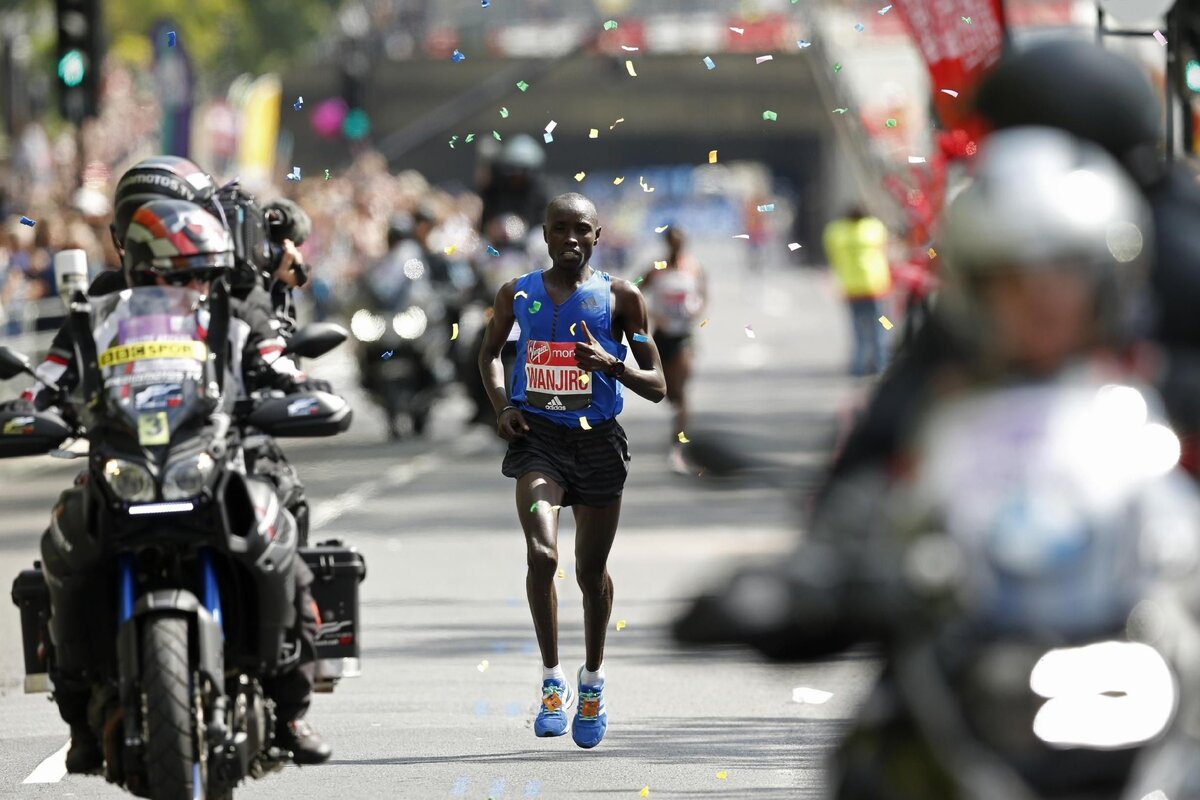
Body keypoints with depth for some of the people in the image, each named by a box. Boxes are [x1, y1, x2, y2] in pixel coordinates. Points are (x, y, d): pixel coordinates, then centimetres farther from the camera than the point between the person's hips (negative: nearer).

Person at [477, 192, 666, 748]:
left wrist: (611, 364, -19)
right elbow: (490, 353, 22)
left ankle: (592, 681, 34)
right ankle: (552, 680, -9)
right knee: (542, 554, -22)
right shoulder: (517, 294, 3)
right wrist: (502, 407, 3)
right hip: (537, 436, 0)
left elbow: (657, 386, 0)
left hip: (597, 440, 0)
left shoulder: (620, 297, -2)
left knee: (592, 572, 11)